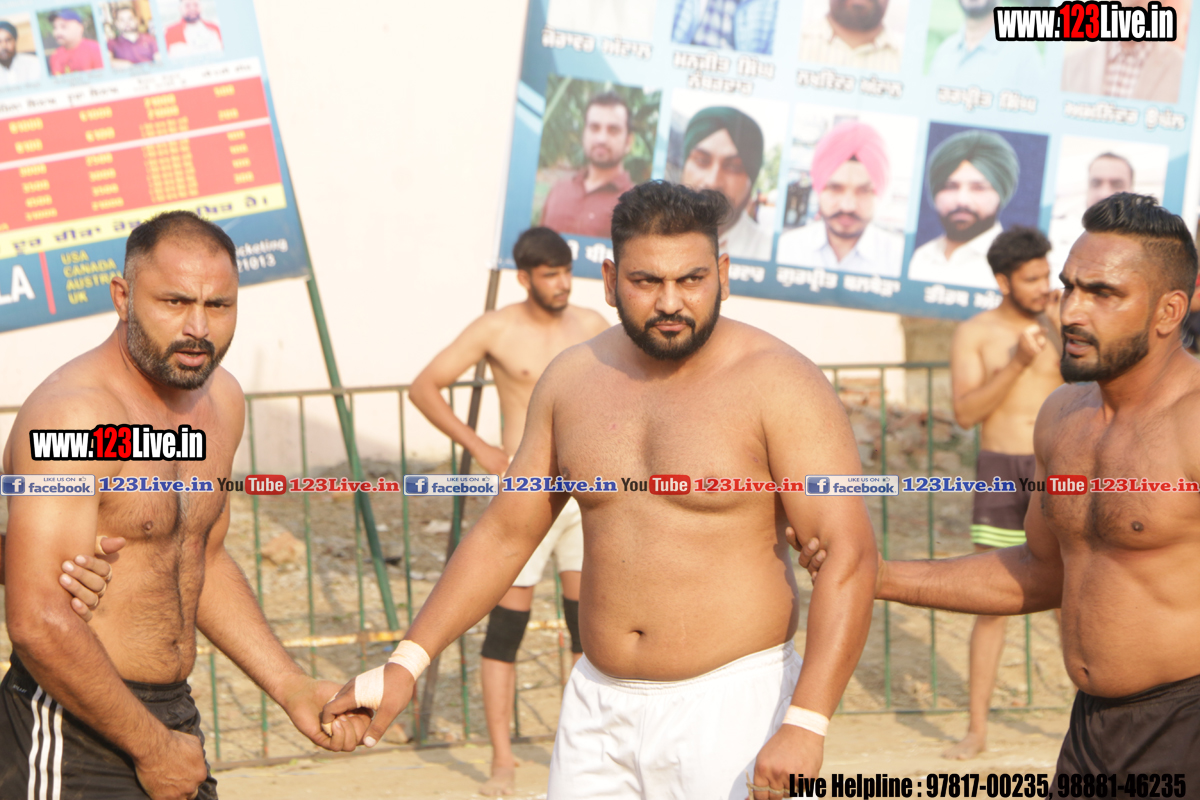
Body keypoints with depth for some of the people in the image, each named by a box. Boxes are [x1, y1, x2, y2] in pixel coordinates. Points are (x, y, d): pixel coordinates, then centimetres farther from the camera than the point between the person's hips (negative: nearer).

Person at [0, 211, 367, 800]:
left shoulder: (220, 399, 7)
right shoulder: (73, 414, -20)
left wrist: (293, 690, 12)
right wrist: (152, 748, -17)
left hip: (173, 716, 8)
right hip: (76, 737, -8)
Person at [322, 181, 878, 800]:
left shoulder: (779, 384, -11)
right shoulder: (574, 379, 4)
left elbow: (848, 554, -17)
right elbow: (504, 532, 11)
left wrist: (806, 725, -25)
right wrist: (407, 661, 4)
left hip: (733, 707, -4)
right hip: (600, 708, 5)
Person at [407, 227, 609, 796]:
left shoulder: (592, 326, 5)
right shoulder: (496, 329, -5)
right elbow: (423, 388, -1)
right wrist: (476, 447, -7)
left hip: (587, 491, 4)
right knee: (506, 625, -4)